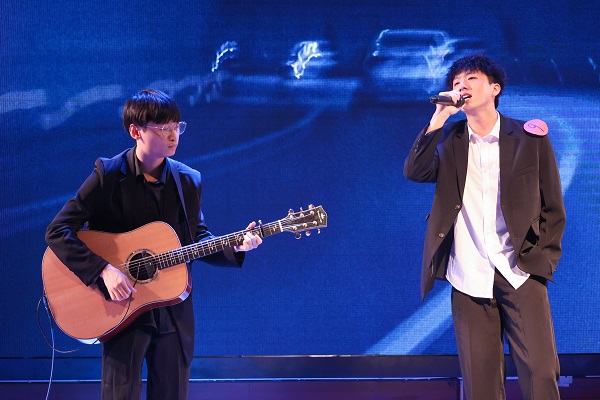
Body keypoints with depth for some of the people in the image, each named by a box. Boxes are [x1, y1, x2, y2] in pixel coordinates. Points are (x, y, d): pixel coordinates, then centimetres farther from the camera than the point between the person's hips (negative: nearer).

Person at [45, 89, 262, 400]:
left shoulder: (189, 181, 4)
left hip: (175, 310, 4)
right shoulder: (108, 175, -10)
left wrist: (234, 247, -7)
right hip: (122, 308, -4)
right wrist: (104, 270, -24)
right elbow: (58, 231, -14)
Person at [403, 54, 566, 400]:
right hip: (469, 279, 2)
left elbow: (553, 209, 7)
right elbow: (414, 172, -10)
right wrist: (440, 116, -9)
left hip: (521, 273, -1)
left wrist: (544, 261, -2)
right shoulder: (448, 140, 9)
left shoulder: (530, 138, 3)